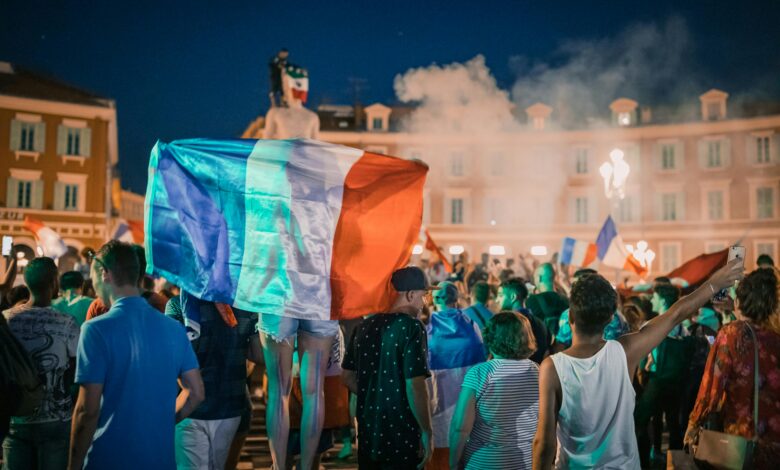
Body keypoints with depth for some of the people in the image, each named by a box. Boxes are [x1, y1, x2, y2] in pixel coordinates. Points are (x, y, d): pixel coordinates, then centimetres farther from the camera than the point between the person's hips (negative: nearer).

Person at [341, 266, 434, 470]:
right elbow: (414, 386, -20)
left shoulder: (366, 326, 5)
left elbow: (348, 377, 11)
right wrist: (427, 432, -12)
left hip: (368, 434, 6)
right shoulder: (411, 327, -15)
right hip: (402, 437, -6)